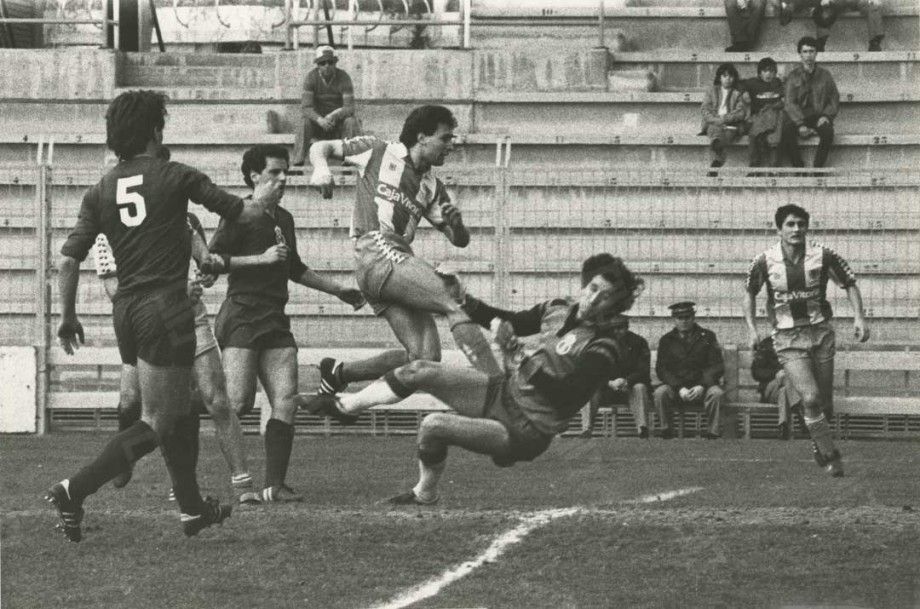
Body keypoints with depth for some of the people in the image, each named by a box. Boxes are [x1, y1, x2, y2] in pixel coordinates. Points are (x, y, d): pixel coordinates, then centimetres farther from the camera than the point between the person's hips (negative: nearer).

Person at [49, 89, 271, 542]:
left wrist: (68, 317, 12)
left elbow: (69, 259, 1)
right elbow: (241, 213, 3)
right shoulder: (175, 177, -5)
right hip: (165, 309, -7)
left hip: (126, 312, 7)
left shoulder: (100, 192, 6)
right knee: (157, 423, -2)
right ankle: (74, 491, -13)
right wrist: (263, 198, 25)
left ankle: (192, 508, 26)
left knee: (175, 414, 20)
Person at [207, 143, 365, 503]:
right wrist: (261, 258, -16)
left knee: (285, 403, -4)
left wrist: (337, 290, 35)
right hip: (241, 318, -7)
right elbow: (211, 260, -13)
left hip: (275, 322, 7)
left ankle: (274, 485, -2)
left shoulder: (283, 219, 20)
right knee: (239, 403, -15)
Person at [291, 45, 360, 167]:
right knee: (305, 123, -30)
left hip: (339, 121, 0)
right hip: (318, 121, 0)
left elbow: (349, 107, -18)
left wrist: (333, 116, -38)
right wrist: (320, 120, -40)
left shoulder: (344, 78, -14)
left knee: (351, 122, -31)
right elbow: (306, 107, -20)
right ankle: (298, 162, -36)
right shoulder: (311, 77, -12)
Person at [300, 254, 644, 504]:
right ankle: (345, 405, 13)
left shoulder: (603, 350, -20)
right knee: (420, 371, -4)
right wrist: (461, 300, 6)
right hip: (502, 392, 7)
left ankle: (425, 495, 5)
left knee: (433, 426, -22)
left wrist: (518, 356, -33)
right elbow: (510, 321, 17)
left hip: (524, 432, -7)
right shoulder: (558, 310, 2)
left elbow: (565, 396, -30)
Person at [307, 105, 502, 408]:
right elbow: (320, 147, 14)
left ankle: (337, 373, 10)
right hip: (375, 254, -8)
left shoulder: (431, 186, 23)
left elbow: (460, 240, 22)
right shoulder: (378, 152, 8)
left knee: (425, 356, -9)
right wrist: (321, 168, -10)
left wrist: (456, 223, -2)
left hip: (402, 258, 8)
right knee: (455, 304, -23)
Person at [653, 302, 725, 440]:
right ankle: (667, 430, -19)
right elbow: (661, 369, 2)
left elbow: (717, 367, 2)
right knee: (660, 393, -31)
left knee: (716, 393, -33)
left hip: (702, 385, -1)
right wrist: (679, 388, -15)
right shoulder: (667, 340, 11)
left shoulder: (707, 337, 9)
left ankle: (713, 432, -24)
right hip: (675, 386, 1)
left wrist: (702, 386, -16)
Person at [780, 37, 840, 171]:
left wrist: (826, 116, -9)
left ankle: (818, 168, -26)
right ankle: (798, 166, -24)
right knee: (786, 130, -33)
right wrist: (800, 125, -18)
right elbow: (789, 103, -4)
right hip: (798, 118, 0)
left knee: (827, 130, -33)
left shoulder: (825, 76, 10)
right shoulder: (793, 77, 5)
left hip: (818, 118, 0)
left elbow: (834, 100, 11)